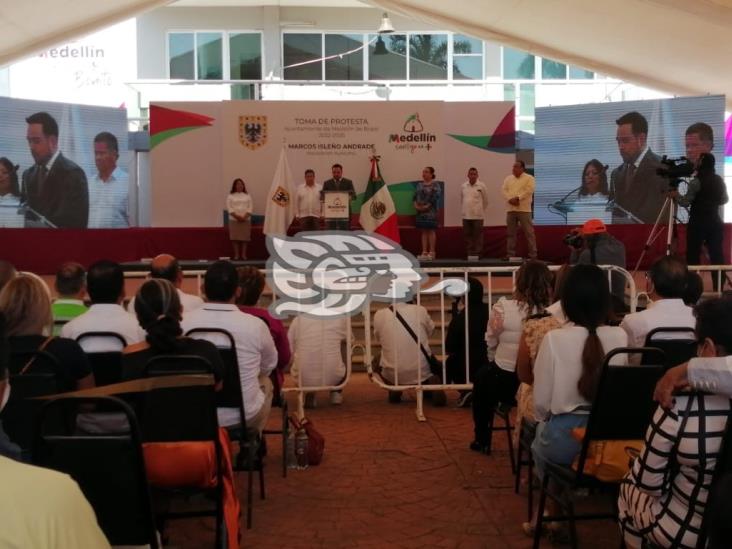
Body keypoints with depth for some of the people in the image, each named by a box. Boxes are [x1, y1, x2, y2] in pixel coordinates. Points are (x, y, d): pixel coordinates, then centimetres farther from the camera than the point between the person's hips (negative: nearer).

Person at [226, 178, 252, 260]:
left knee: (245, 238, -1)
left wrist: (245, 217, -12)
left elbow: (250, 207, 3)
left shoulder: (247, 196, 10)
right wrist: (237, 216, -15)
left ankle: (243, 254, 4)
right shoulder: (230, 196, 6)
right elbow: (229, 208, -3)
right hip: (234, 219, -1)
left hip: (246, 219, 1)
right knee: (235, 238, -4)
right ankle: (236, 254, 1)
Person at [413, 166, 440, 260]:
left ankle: (431, 252, 1)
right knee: (423, 231, 7)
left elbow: (435, 198, -12)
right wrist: (416, 205, -3)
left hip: (430, 211, -6)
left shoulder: (435, 185, -4)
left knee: (431, 231, -3)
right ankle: (424, 252, 10)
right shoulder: (420, 184, 15)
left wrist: (427, 206, -17)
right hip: (420, 211, 6)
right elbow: (415, 196, 13)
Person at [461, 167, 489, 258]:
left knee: (478, 236, -1)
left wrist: (480, 210, 8)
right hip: (466, 215, 4)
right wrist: (466, 209, 14)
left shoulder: (481, 186, -3)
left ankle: (477, 254, 4)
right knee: (467, 235, 6)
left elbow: (485, 200, 4)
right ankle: (469, 253, 13)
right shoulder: (464, 186, 7)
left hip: (478, 216, -3)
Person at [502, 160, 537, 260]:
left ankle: (533, 255, -3)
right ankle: (510, 254, 13)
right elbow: (504, 190, 4)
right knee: (511, 233, 7)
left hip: (524, 209, -5)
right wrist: (510, 199, -13)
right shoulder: (508, 179, 15)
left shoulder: (529, 178, 0)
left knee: (528, 232, -5)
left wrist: (517, 198, -18)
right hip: (510, 209, 5)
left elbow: (529, 190, -13)